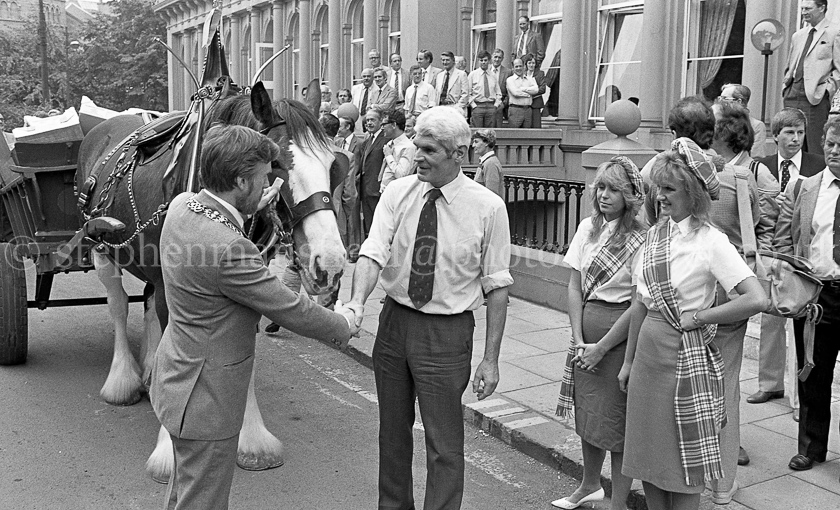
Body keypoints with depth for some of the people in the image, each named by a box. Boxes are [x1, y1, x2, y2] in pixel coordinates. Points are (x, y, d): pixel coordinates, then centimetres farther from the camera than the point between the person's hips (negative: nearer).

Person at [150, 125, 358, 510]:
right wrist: (344, 325, -6)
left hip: (179, 374, 9)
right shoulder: (229, 249, -33)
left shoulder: (181, 205, -6)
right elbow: (291, 311, -23)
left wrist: (250, 208, 14)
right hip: (205, 400, -9)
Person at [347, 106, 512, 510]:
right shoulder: (398, 193, -3)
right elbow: (373, 252, -15)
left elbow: (497, 286, -8)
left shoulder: (488, 207, -10)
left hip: (447, 330, -4)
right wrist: (357, 302, -35)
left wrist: (490, 359, -10)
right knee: (393, 431, 19)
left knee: (444, 444, 2)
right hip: (394, 321, 4)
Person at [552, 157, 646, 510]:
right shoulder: (588, 228, 4)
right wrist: (579, 340, -3)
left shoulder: (640, 240, -14)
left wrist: (602, 347, -13)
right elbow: (574, 286, 5)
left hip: (621, 335, -6)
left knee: (617, 422, 3)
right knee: (587, 415, 19)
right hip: (585, 327, 6)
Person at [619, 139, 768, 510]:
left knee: (684, 469, 7)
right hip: (648, 354, 6)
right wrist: (628, 361, 15)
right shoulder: (655, 233, 6)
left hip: (686, 357, -6)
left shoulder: (710, 241, -14)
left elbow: (757, 299, -24)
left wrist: (697, 318, -14)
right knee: (647, 464, 15)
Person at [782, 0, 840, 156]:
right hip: (793, 94, 6)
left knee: (815, 145, -7)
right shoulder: (797, 36, 19)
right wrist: (786, 86, 13)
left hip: (816, 96, -6)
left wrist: (827, 88, -13)